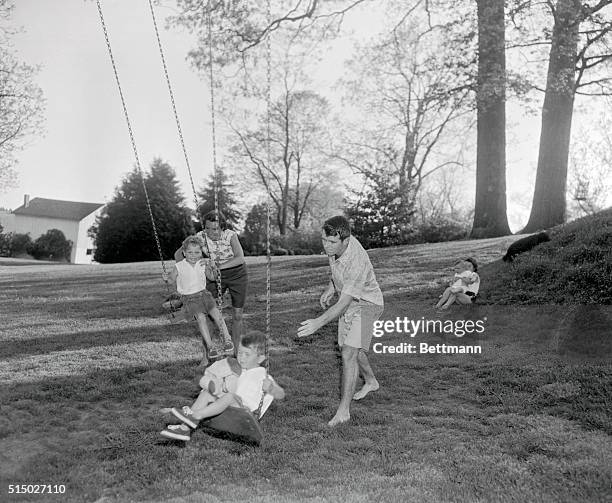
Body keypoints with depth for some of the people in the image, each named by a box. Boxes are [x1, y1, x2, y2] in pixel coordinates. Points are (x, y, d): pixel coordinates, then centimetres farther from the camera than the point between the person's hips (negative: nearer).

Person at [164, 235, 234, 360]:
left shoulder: (202, 264, 4)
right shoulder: (179, 267, -3)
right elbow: (172, 279, 9)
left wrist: (209, 266, -10)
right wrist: (166, 278, -13)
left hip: (203, 294, 3)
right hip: (189, 298, -2)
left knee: (215, 312, -22)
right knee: (201, 316, -26)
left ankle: (227, 339, -17)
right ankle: (210, 346, -24)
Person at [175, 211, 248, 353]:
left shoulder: (230, 235, -22)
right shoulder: (200, 237, -17)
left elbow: (240, 258, -34)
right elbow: (178, 254, -12)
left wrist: (219, 266, -44)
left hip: (237, 275, -1)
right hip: (216, 277, 2)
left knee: (237, 315, 3)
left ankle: (235, 350, 22)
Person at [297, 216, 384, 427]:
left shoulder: (357, 263, -37)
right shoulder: (337, 244, -14)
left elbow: (343, 303, -36)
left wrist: (318, 323, -42)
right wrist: (330, 288, 3)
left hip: (366, 304, -9)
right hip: (348, 303, 9)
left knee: (349, 354, -17)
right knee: (350, 348, 22)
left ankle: (343, 410, -8)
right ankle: (371, 381, 48)